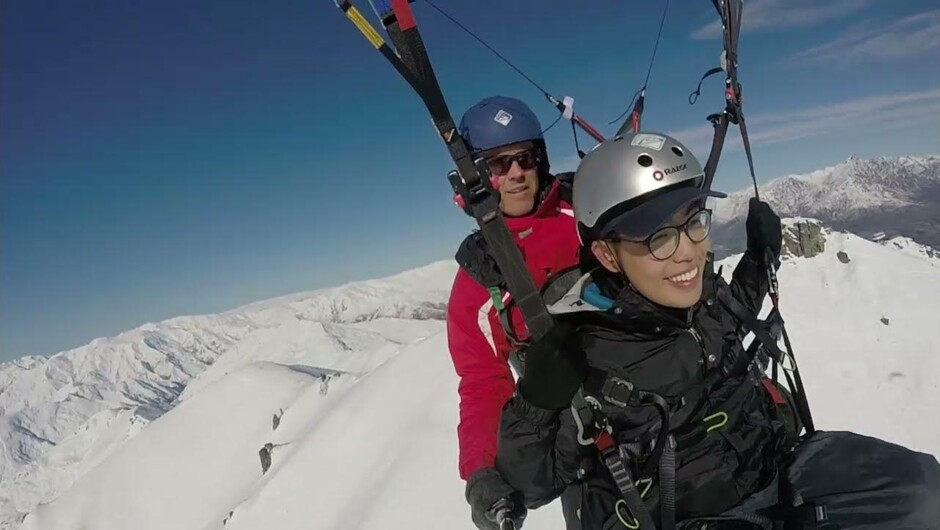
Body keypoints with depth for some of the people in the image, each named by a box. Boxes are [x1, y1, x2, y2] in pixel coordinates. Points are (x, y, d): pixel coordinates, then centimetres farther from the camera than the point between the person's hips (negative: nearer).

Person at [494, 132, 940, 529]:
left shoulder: (704, 291, -6)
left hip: (772, 463, 6)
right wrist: (536, 407, -33)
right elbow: (533, 484, -15)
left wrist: (760, 259, 7)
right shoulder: (577, 356, -24)